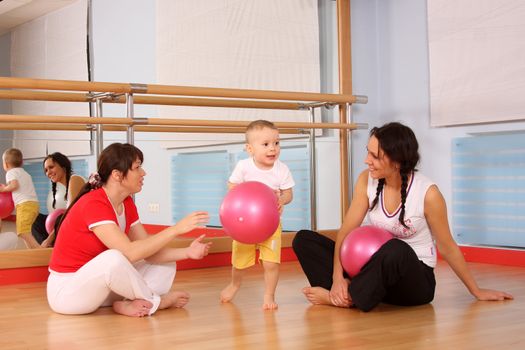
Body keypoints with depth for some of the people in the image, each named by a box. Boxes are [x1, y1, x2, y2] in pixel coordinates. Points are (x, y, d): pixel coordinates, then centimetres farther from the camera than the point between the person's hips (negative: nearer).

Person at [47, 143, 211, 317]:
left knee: (166, 266, 2)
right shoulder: (93, 204, -25)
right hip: (66, 289, -9)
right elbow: (131, 253, -34)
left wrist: (187, 252, -16)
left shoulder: (127, 204, 2)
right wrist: (176, 229, -31)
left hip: (99, 282, 9)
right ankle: (155, 301, -12)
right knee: (114, 258, -38)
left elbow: (147, 251, -1)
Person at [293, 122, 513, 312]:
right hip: (375, 269, 5)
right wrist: (338, 277, -20)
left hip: (415, 280, -5)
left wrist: (476, 291, 3)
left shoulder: (427, 193, -17)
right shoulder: (367, 180, -5)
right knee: (304, 239, -10)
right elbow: (346, 230, -7)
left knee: (396, 250, -42)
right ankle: (346, 292, -28)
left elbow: (447, 248, -6)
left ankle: (346, 298, -22)